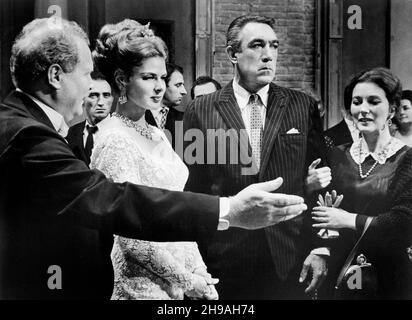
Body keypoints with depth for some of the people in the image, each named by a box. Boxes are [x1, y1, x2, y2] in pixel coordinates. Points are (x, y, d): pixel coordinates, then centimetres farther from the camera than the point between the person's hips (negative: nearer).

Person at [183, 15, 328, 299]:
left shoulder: (304, 107, 3)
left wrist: (321, 249, -2)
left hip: (291, 265, 1)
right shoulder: (201, 111, 0)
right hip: (225, 263, -1)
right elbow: (192, 190, 2)